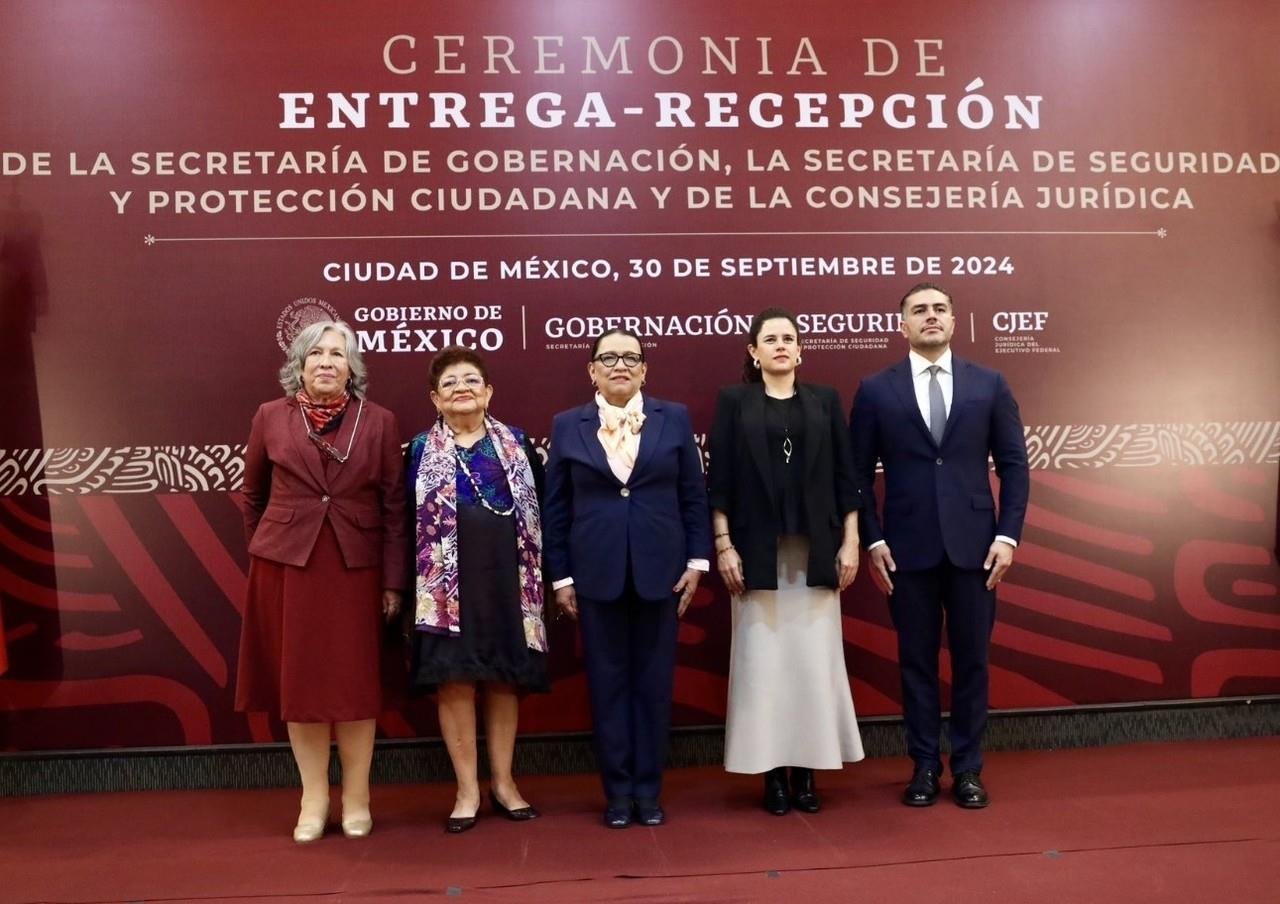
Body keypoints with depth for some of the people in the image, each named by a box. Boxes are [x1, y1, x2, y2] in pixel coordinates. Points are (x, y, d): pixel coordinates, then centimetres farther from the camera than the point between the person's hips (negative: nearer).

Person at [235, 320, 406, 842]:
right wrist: (261, 554, 14)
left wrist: (393, 580, -3)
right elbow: (253, 494, 14)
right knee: (299, 682, 7)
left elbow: (394, 506, 0)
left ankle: (357, 797, 19)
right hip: (287, 563, 1)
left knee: (354, 683, 5)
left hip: (356, 566, -1)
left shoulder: (378, 422, 1)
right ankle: (314, 797, 20)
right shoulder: (271, 417, 3)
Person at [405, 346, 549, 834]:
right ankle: (467, 790, 13)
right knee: (454, 680, 1)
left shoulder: (517, 443, 7)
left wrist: (539, 573, 1)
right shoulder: (420, 449, 5)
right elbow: (406, 521, 2)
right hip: (447, 579, -1)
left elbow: (540, 509, 7)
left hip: (506, 575, 1)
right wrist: (410, 583, -4)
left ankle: (503, 782, 22)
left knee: (505, 679, 8)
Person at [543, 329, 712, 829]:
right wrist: (560, 576, 0)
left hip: (660, 570, 0)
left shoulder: (674, 418, 5)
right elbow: (556, 506, 4)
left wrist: (697, 561, -1)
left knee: (654, 681, 7)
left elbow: (694, 494, 5)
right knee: (608, 682, 6)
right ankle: (618, 792, 18)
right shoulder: (567, 425, 4)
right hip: (596, 573, 0)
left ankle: (649, 790, 19)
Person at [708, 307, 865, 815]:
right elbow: (719, 481, 0)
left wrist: (850, 542, 1)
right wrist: (723, 546, -7)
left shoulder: (825, 401, 9)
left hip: (816, 550, 2)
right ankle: (773, 773, 10)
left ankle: (807, 771, 14)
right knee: (764, 658, 1)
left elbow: (845, 477, 7)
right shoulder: (734, 402, 5)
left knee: (814, 657, 3)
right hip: (757, 549, -1)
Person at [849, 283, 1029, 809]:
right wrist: (872, 540, -4)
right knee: (916, 661, 7)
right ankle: (925, 767, 20)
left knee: (971, 659, 8)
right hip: (907, 547, -1)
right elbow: (859, 474, 3)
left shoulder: (989, 385, 6)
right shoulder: (876, 390, 3)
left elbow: (1014, 465, 5)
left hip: (974, 544, 1)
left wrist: (1008, 534, -4)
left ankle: (967, 768, 22)